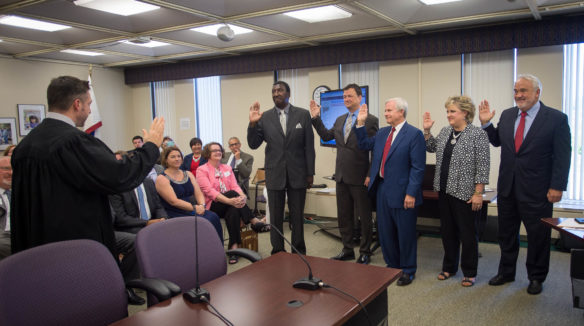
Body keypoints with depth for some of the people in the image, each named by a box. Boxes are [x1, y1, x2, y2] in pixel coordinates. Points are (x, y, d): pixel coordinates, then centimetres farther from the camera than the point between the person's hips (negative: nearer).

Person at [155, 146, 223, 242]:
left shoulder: (188, 174, 18)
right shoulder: (162, 179, -1)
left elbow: (199, 193, 10)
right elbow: (173, 201, -11)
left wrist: (202, 205, -11)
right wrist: (194, 207, -17)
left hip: (192, 211, 5)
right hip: (175, 214, -5)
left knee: (213, 217, -24)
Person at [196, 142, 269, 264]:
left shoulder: (227, 168, 17)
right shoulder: (202, 170, 0)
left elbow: (235, 186, 4)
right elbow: (209, 191, -15)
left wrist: (242, 197, -21)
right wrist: (229, 200, -30)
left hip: (228, 206, 4)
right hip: (212, 206, -4)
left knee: (234, 211, -33)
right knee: (232, 193, -31)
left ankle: (234, 246, -30)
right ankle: (255, 222, -29)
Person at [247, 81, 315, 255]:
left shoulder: (303, 114, -1)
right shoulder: (264, 117, 1)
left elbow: (309, 145, 0)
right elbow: (253, 144, 1)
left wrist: (310, 173, -1)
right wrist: (252, 124, -14)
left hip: (297, 174, -1)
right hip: (275, 174, 1)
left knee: (297, 216, 10)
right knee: (275, 217, 10)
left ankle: (299, 252, 25)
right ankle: (277, 252, 23)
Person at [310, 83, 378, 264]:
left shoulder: (371, 120, -9)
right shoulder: (340, 120, 12)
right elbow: (326, 136, 14)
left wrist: (371, 175, -15)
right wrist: (316, 118, 4)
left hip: (360, 178, -7)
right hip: (342, 176, 7)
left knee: (364, 217, 7)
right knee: (344, 216, 15)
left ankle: (365, 252, 21)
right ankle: (347, 250, 29)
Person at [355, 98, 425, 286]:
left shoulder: (414, 134, -11)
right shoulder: (382, 133, 12)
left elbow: (418, 167, -14)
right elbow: (365, 145, 21)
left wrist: (411, 193, -18)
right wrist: (360, 124, 9)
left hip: (402, 192, -7)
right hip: (382, 189, 7)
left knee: (406, 233, 6)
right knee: (385, 232, 16)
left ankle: (408, 271, 23)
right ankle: (392, 265, 33)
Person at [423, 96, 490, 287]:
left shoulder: (478, 134, -11)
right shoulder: (445, 132, 9)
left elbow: (482, 167, -14)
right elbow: (431, 148, 23)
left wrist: (478, 193, -16)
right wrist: (427, 130, 8)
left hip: (465, 193, -6)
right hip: (444, 191, 7)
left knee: (467, 233, 5)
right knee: (447, 230, 15)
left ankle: (469, 272, 20)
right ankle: (449, 267, 30)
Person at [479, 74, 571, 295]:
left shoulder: (556, 119, -8)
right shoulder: (507, 115, 6)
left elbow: (562, 157, -9)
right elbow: (497, 141, 17)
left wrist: (557, 187, -13)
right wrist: (486, 123, 2)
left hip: (536, 190, -4)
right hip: (507, 186, 5)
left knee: (538, 235, 9)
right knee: (506, 233, 15)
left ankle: (536, 277, 27)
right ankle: (506, 272, 31)